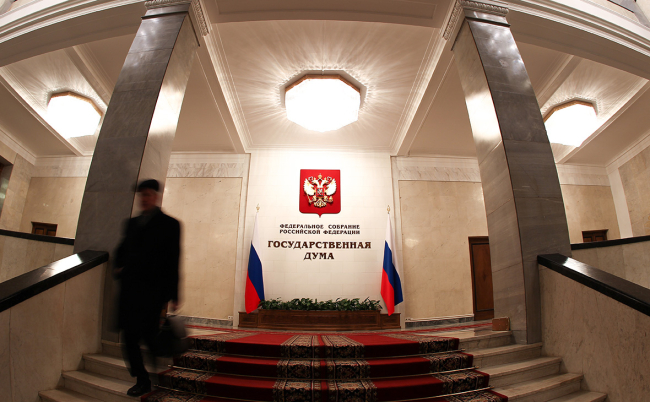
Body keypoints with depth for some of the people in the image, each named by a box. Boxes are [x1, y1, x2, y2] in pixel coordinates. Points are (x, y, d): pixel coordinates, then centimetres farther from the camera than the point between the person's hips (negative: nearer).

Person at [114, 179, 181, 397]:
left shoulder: (169, 224, -2)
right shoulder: (132, 223, 15)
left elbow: (173, 261, -6)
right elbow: (122, 248, 27)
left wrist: (173, 295, -9)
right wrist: (118, 266, 5)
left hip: (152, 290, -6)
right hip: (129, 287, 6)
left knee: (148, 334, -8)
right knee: (129, 336, 9)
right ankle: (142, 380, 26)